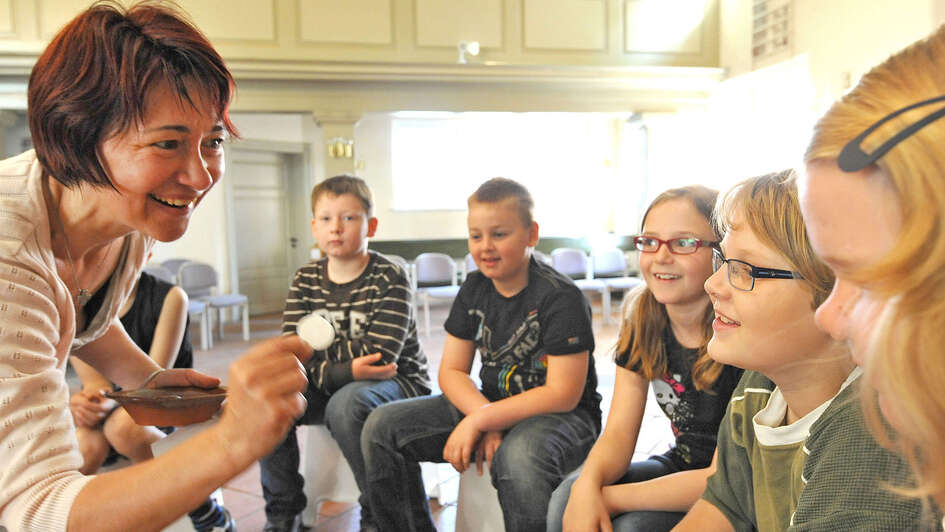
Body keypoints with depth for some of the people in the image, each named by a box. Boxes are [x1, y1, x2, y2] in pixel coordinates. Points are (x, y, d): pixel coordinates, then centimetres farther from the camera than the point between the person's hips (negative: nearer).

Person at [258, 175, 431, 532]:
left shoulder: (389, 279, -13)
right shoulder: (306, 280, 2)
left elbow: (378, 354, -24)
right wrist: (343, 370, -24)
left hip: (397, 381, -5)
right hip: (327, 385, 5)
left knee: (345, 404, -34)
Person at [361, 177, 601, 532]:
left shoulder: (561, 297, -16)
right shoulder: (474, 290, 3)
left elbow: (563, 394, -20)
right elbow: (452, 371, 2)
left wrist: (479, 421, -22)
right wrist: (486, 418, -18)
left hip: (564, 416, -6)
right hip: (489, 406, 6)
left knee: (519, 455, -42)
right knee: (381, 427, -9)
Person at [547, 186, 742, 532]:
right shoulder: (643, 321, -5)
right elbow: (619, 432, -5)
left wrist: (610, 498, -23)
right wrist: (588, 483, -27)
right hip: (679, 465, 5)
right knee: (566, 498, -16)